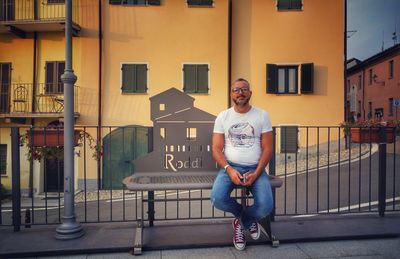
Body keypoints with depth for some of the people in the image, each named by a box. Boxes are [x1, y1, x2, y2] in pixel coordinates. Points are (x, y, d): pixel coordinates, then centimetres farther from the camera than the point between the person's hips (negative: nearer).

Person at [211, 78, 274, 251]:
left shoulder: (262, 115, 4)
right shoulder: (222, 117, 5)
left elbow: (267, 148, 1)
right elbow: (216, 149, 0)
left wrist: (256, 173, -13)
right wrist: (229, 170, -18)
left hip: (255, 168, 0)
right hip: (230, 167, 1)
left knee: (266, 206, -24)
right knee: (217, 199, -26)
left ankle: (241, 221, 15)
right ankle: (246, 218, 10)